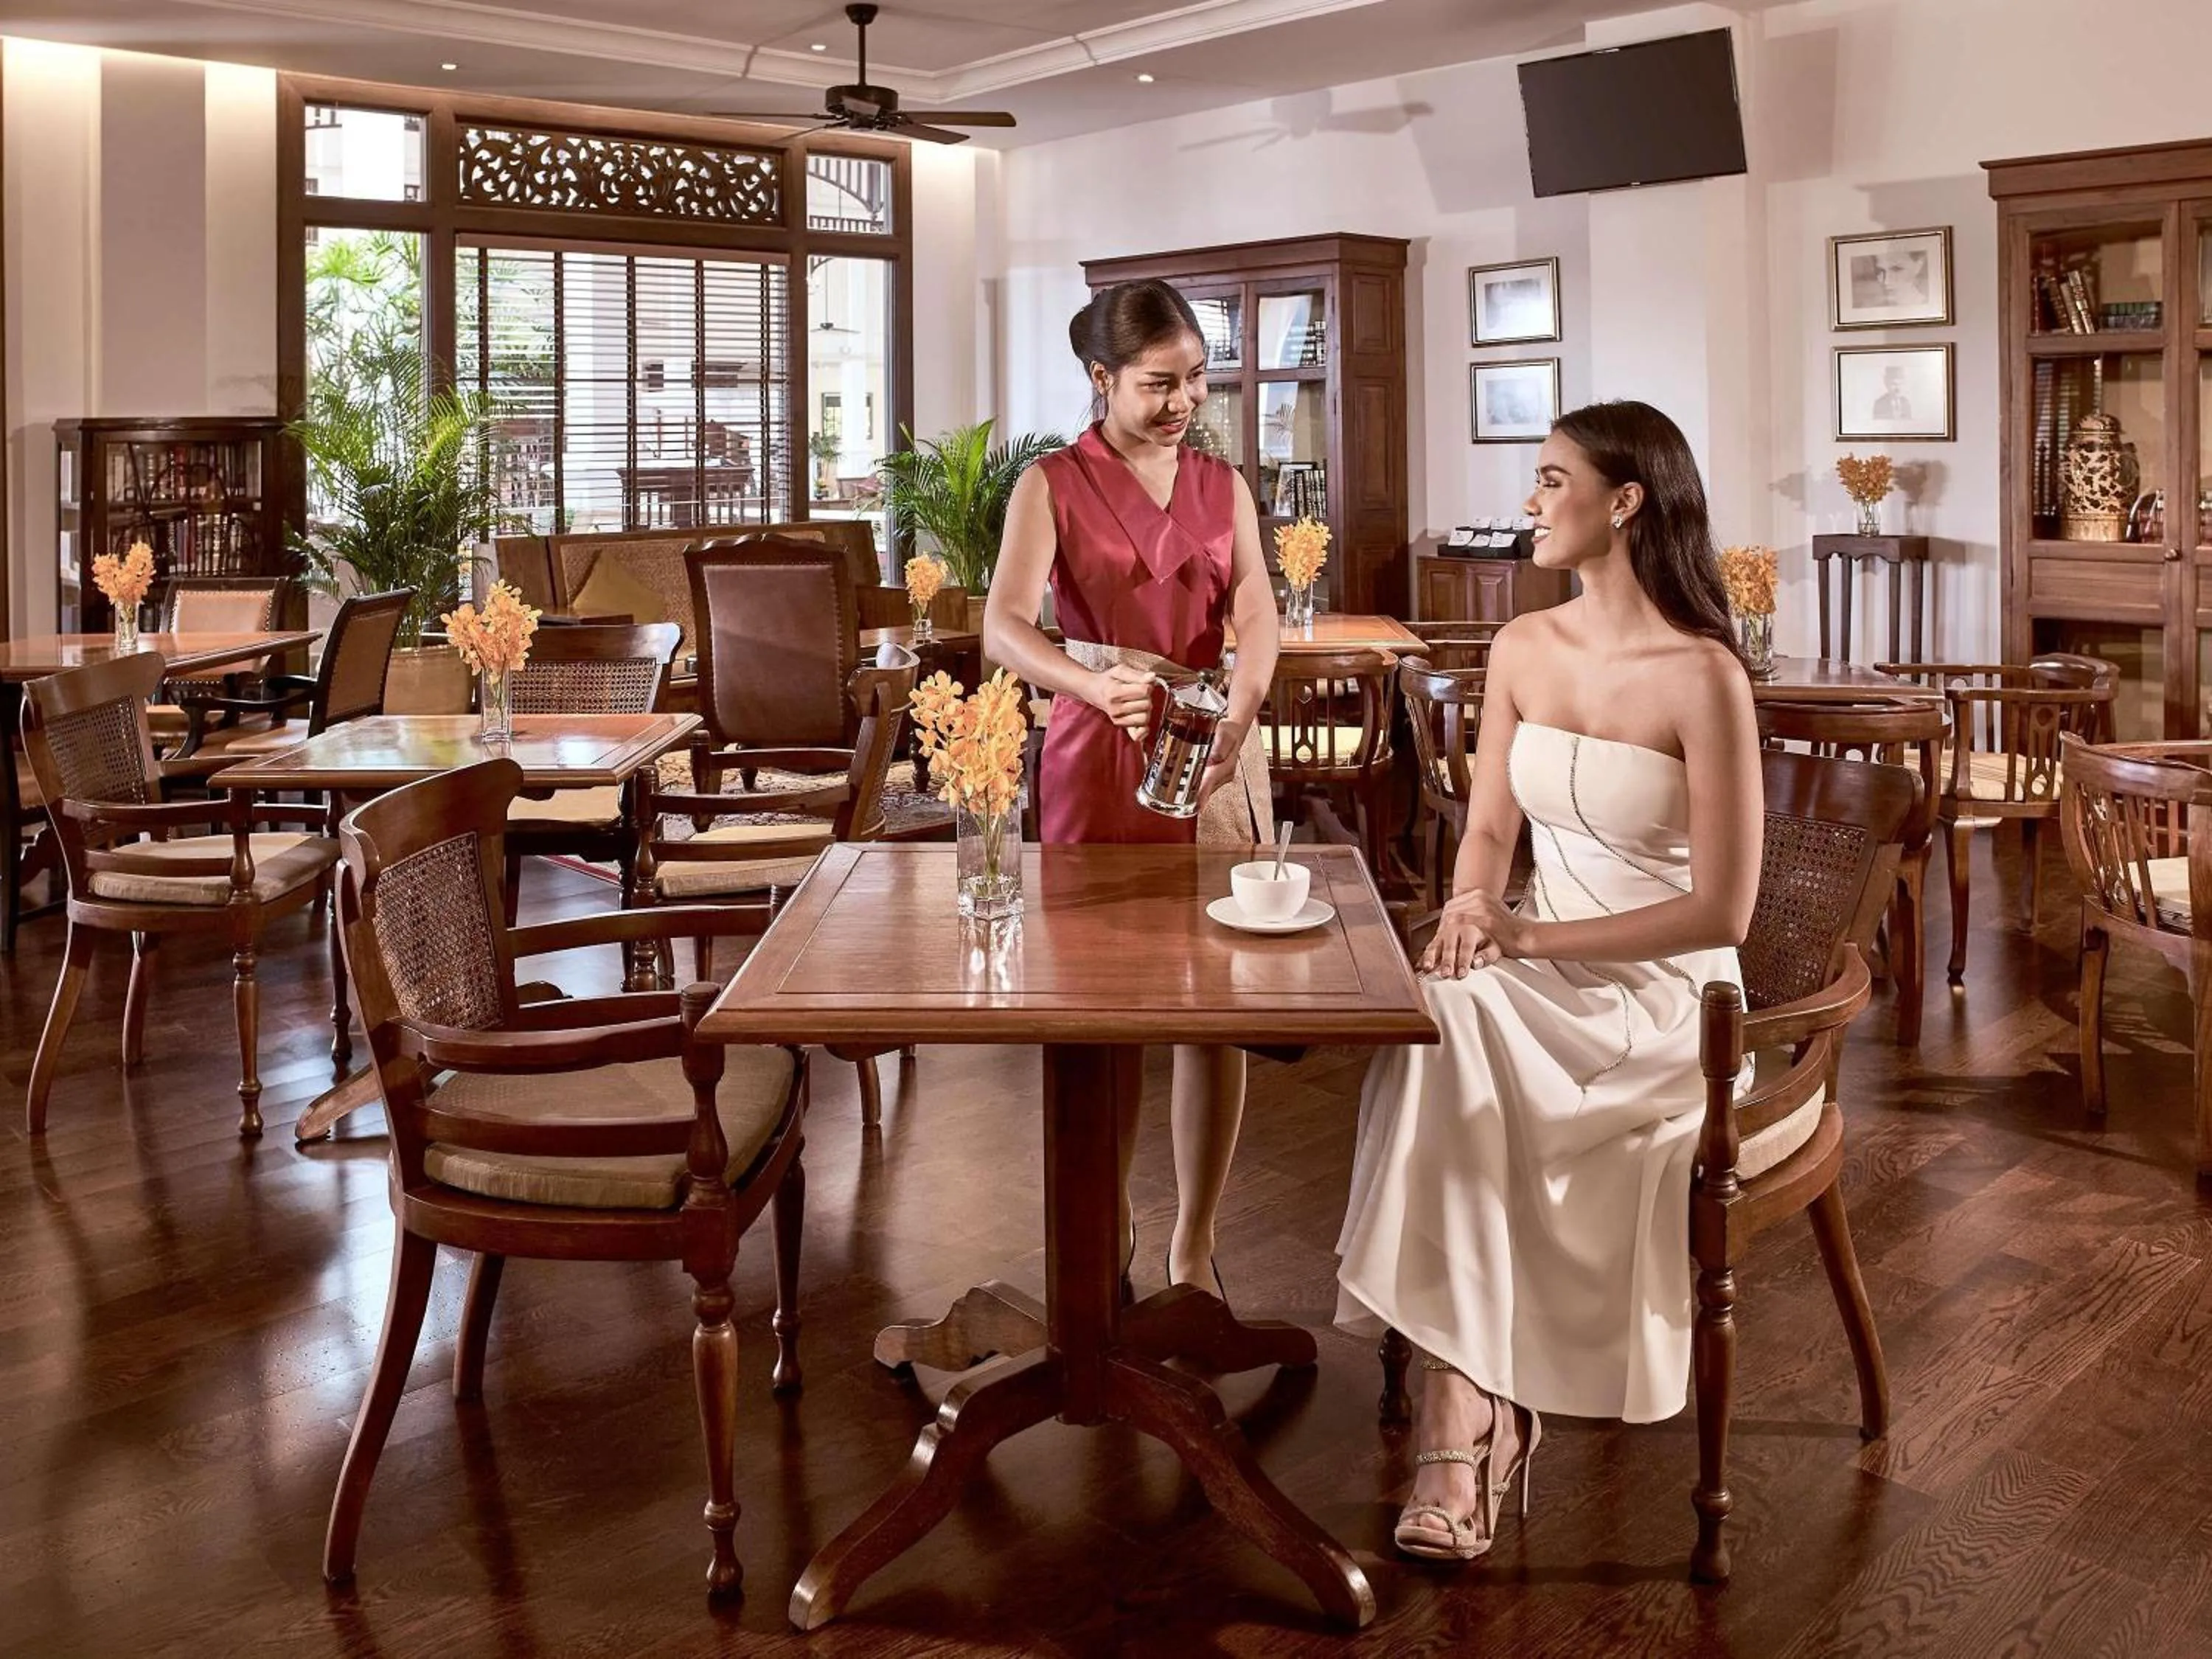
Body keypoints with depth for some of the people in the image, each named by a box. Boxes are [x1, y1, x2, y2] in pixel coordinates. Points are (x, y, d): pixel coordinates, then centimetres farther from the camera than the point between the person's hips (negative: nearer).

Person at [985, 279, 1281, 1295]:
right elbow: (1004, 627, -17)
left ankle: (1194, 1249, 16)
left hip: (1215, 752, 3)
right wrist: (1093, 685, -37)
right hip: (1097, 755, -3)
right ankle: (1108, 1237, 23)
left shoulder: (1224, 487, 10)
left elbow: (1257, 617, -4)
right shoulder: (1053, 487, -2)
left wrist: (1241, 714, -26)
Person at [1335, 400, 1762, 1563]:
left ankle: (1466, 1419, -19)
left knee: (1447, 1035, -30)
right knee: (1436, 1029, -28)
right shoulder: (1523, 648, 6)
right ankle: (1479, 1412, -23)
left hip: (1662, 999, -5)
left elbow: (1723, 912, -15)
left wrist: (1529, 937, -19)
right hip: (1539, 976, 5)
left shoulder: (1703, 676, -14)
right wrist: (1466, 914, -12)